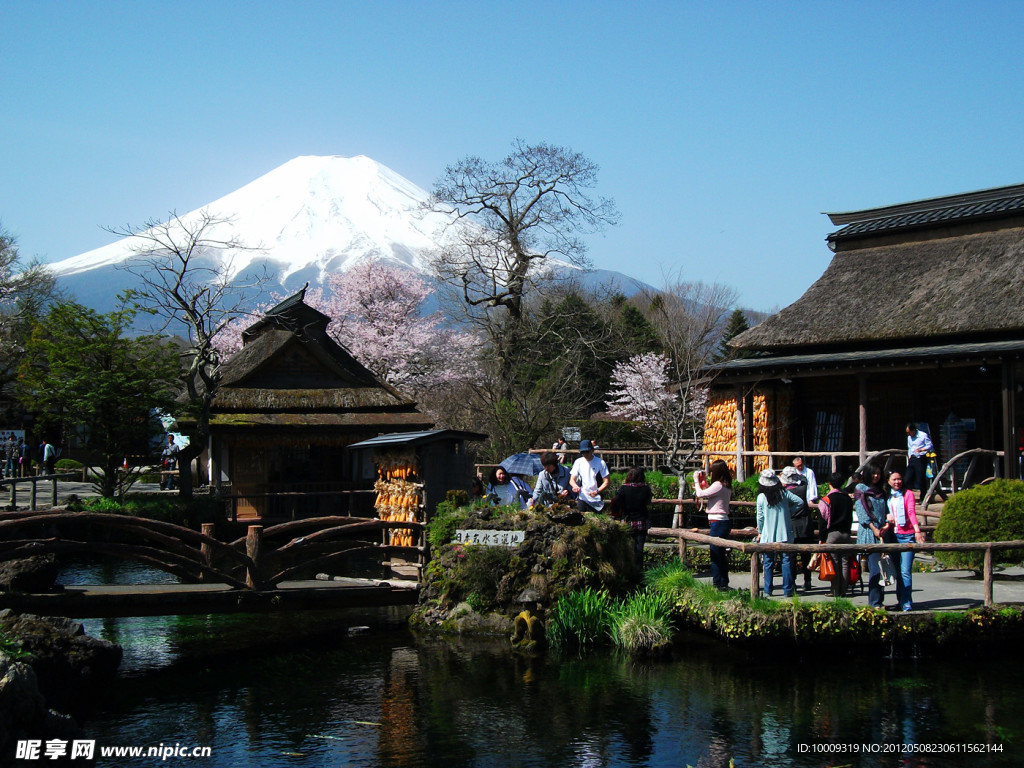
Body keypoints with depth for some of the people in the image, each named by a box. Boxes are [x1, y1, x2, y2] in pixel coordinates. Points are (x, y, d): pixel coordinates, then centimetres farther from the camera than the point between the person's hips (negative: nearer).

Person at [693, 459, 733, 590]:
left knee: (715, 554, -5)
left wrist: (696, 480, 0)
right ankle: (724, 583, 18)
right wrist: (704, 485, 20)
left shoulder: (718, 485, -15)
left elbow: (700, 494, -14)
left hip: (718, 523, -10)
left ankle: (717, 583, -4)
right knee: (721, 554, 13)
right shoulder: (726, 486, 13)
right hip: (723, 522, 10)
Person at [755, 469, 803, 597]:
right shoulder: (784, 493, -2)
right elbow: (800, 502, -1)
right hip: (785, 534, 1)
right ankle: (787, 590, 1)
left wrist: (760, 532, 14)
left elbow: (760, 516, 0)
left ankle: (768, 590, 7)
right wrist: (789, 511, 11)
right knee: (786, 561, 4)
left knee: (768, 563, 7)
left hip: (768, 536, -1)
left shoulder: (761, 497, -5)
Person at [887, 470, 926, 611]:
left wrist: (917, 530, -24)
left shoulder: (908, 494, 3)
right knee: (897, 571, 7)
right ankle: (901, 601, 16)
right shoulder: (887, 496, 16)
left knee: (905, 571, -11)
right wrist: (887, 518, -3)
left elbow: (911, 512, -11)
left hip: (907, 535, -4)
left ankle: (906, 604, -11)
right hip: (893, 535, 4)